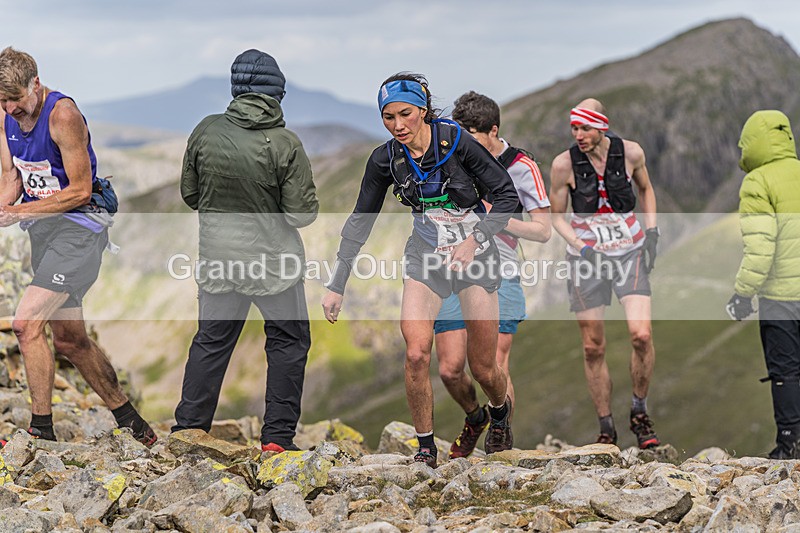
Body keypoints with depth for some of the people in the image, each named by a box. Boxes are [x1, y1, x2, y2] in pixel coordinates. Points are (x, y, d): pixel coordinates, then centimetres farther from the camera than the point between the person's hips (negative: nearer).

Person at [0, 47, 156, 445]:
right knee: (70, 341, 12)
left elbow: (80, 190, -18)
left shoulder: (63, 115, -20)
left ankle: (41, 431, -11)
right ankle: (129, 420, 27)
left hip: (78, 225, -9)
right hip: (43, 230, 9)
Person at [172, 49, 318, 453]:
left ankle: (188, 428, 19)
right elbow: (303, 213, -13)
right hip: (272, 258, -3)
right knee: (289, 341, 12)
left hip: (218, 254, 3)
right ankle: (277, 436, 10)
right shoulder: (285, 144, -16)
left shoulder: (206, 132, -6)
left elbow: (189, 194, 4)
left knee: (211, 340, 17)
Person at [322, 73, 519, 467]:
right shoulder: (385, 160, -9)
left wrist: (475, 240, -21)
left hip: (474, 253, -2)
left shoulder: (456, 142, -18)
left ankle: (500, 412, 40)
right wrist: (336, 286, -2)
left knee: (483, 370, 4)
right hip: (426, 256, 2)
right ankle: (425, 448, -1)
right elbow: (360, 222, 0)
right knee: (416, 354, -18)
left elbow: (506, 194, -10)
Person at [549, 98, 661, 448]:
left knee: (641, 335, -17)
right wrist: (579, 247, -14)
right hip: (586, 256, 0)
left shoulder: (631, 153, -7)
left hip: (630, 251, 0)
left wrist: (651, 233, 6)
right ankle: (606, 429, 16)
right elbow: (557, 215, 1)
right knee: (593, 348, 2)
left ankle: (639, 413, 6)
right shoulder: (564, 164, -11)